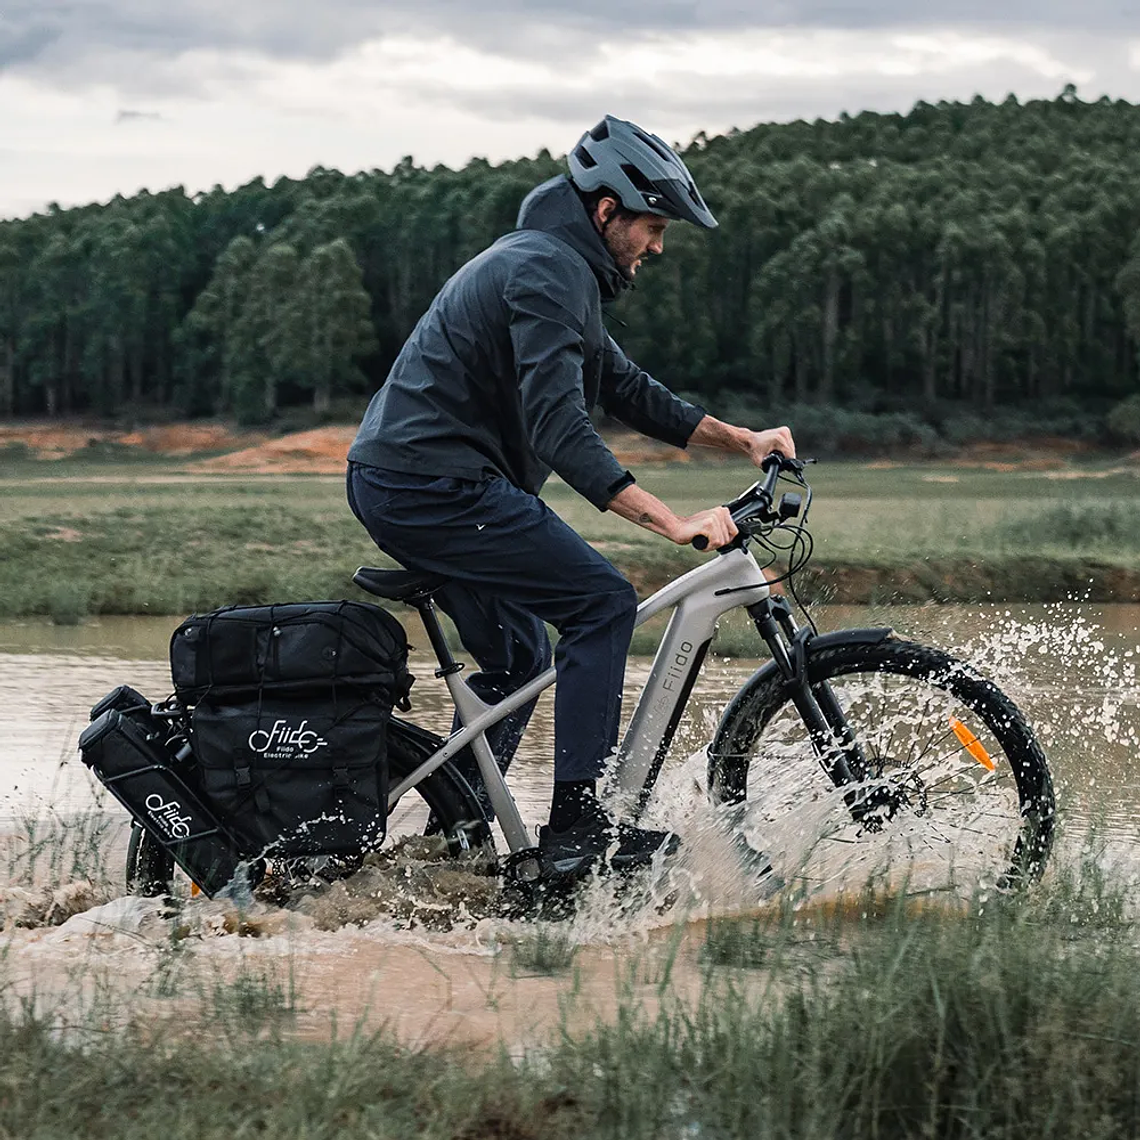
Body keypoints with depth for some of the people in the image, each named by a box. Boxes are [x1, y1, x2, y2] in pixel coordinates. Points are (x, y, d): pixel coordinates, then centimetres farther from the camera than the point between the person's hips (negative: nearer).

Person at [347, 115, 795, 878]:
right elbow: (559, 428, -26)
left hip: (394, 484, 11)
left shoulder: (548, 264, 19)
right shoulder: (550, 273, -15)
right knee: (603, 602, -11)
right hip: (438, 484, -11)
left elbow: (625, 387, 24)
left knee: (519, 655, 19)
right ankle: (577, 826, -13)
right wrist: (673, 523, -31)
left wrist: (742, 440, 17)